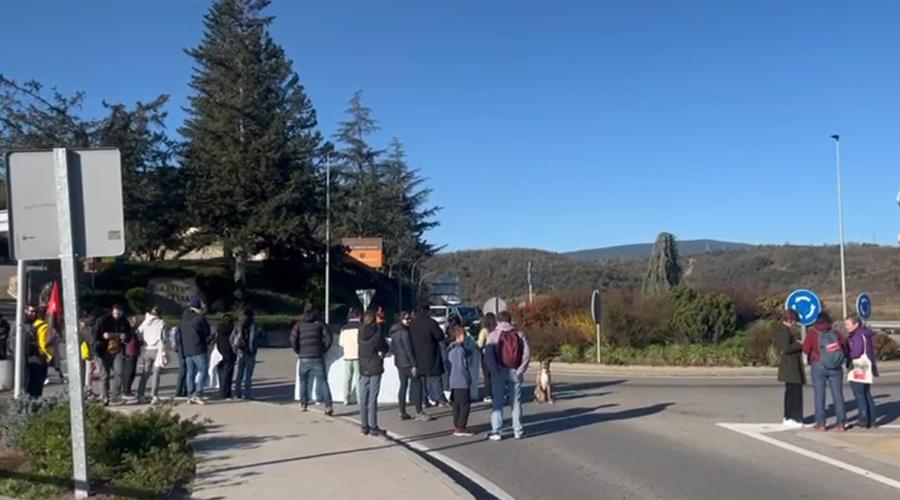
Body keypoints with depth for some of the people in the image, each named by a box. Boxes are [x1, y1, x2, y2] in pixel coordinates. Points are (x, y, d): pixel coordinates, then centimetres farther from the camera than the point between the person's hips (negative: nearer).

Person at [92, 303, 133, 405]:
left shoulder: (124, 322, 6)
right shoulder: (103, 320, -6)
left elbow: (130, 334, 13)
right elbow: (94, 333, -5)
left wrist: (125, 336, -8)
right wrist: (103, 335, -20)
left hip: (118, 351, 2)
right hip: (105, 351, -2)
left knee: (119, 373, -11)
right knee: (104, 375, 5)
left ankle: (114, 397, -5)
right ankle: (104, 398, 15)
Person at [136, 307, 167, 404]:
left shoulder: (145, 322, 8)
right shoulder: (161, 323, -3)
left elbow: (138, 333, 2)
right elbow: (162, 338, -6)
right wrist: (162, 352, -2)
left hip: (147, 350, 3)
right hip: (157, 350, -3)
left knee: (145, 374, 13)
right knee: (155, 374, 0)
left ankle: (140, 396, 13)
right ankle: (154, 397, -4)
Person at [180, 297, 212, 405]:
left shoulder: (184, 319, 12)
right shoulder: (200, 318, -11)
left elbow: (181, 334, 16)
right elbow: (207, 332, -4)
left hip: (186, 350, 7)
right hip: (198, 349, -7)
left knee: (190, 372, 10)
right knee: (202, 371, -4)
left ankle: (190, 396, 9)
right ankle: (197, 395, -12)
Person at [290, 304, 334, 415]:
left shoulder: (299, 324, 5)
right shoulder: (319, 324, 4)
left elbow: (293, 339, -5)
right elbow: (328, 338, -4)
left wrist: (298, 351, 9)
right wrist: (324, 349, 10)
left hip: (304, 358, 1)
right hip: (318, 357, -1)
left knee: (304, 381, 17)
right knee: (322, 380, -2)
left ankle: (303, 404, 19)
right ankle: (328, 405, -12)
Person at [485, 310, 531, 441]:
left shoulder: (493, 335, -1)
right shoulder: (518, 334, 5)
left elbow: (488, 354, -13)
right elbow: (527, 352, -3)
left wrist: (494, 369, -8)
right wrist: (521, 369, -2)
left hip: (499, 372, -2)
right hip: (515, 372, 2)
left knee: (497, 402, 3)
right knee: (516, 402, 10)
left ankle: (496, 431, 0)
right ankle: (518, 431, 14)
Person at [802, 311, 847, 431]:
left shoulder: (812, 333, -2)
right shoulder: (835, 333, 5)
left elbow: (806, 349, -4)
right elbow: (844, 349, 3)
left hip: (818, 366, -2)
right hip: (835, 367, 2)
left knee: (819, 395, 2)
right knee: (838, 395, 5)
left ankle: (821, 423, 1)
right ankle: (841, 424, 4)